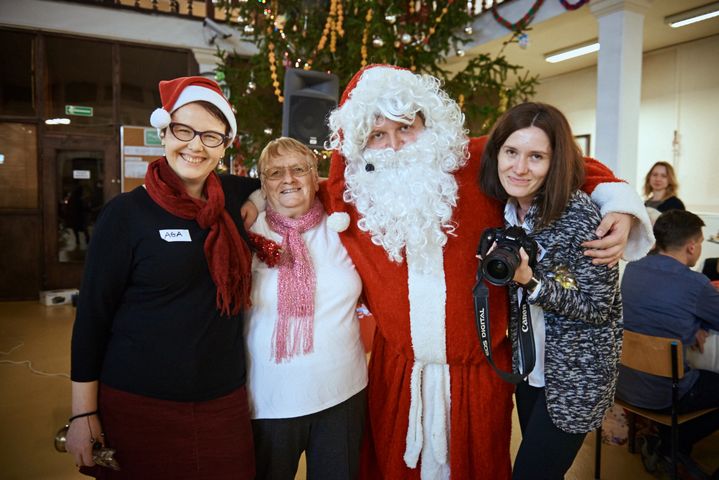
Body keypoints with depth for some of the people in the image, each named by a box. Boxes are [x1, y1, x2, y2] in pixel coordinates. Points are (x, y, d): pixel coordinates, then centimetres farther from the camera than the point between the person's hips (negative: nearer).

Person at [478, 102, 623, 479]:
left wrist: (531, 282, -30)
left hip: (577, 374, -6)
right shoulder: (506, 207, -4)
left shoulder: (580, 215, -23)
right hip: (528, 364, 6)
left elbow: (597, 308, -19)